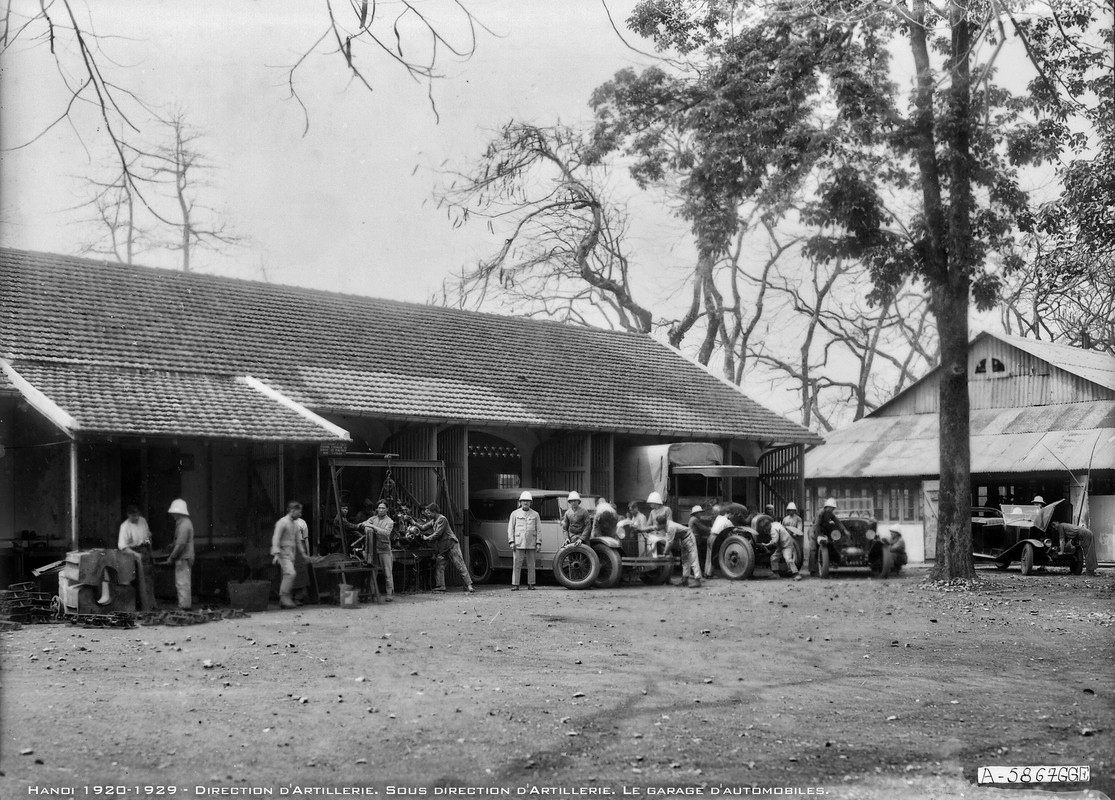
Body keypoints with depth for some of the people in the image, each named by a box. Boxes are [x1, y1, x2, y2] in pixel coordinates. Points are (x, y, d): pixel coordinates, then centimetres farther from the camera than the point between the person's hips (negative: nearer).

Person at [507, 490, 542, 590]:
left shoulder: (535, 514, 9)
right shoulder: (515, 514, 7)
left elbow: (538, 529, 7)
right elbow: (511, 528, 5)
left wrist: (538, 543, 0)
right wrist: (511, 542, -3)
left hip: (531, 544, 1)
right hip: (518, 543, -1)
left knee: (531, 565, 3)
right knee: (516, 564, -4)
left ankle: (531, 584, 11)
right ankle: (515, 585, -2)